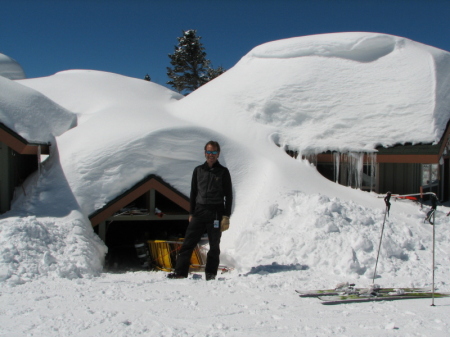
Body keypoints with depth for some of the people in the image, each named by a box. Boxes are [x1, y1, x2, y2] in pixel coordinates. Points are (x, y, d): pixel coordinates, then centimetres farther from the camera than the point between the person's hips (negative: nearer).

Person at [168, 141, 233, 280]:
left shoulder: (223, 172, 3)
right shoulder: (198, 170, 12)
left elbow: (228, 196, 2)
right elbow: (193, 193, 16)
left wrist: (226, 216, -5)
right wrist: (191, 213, 10)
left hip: (216, 214, -2)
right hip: (199, 212, 2)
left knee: (214, 245, 3)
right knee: (188, 242, -3)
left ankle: (211, 274, 13)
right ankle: (180, 272, 1)